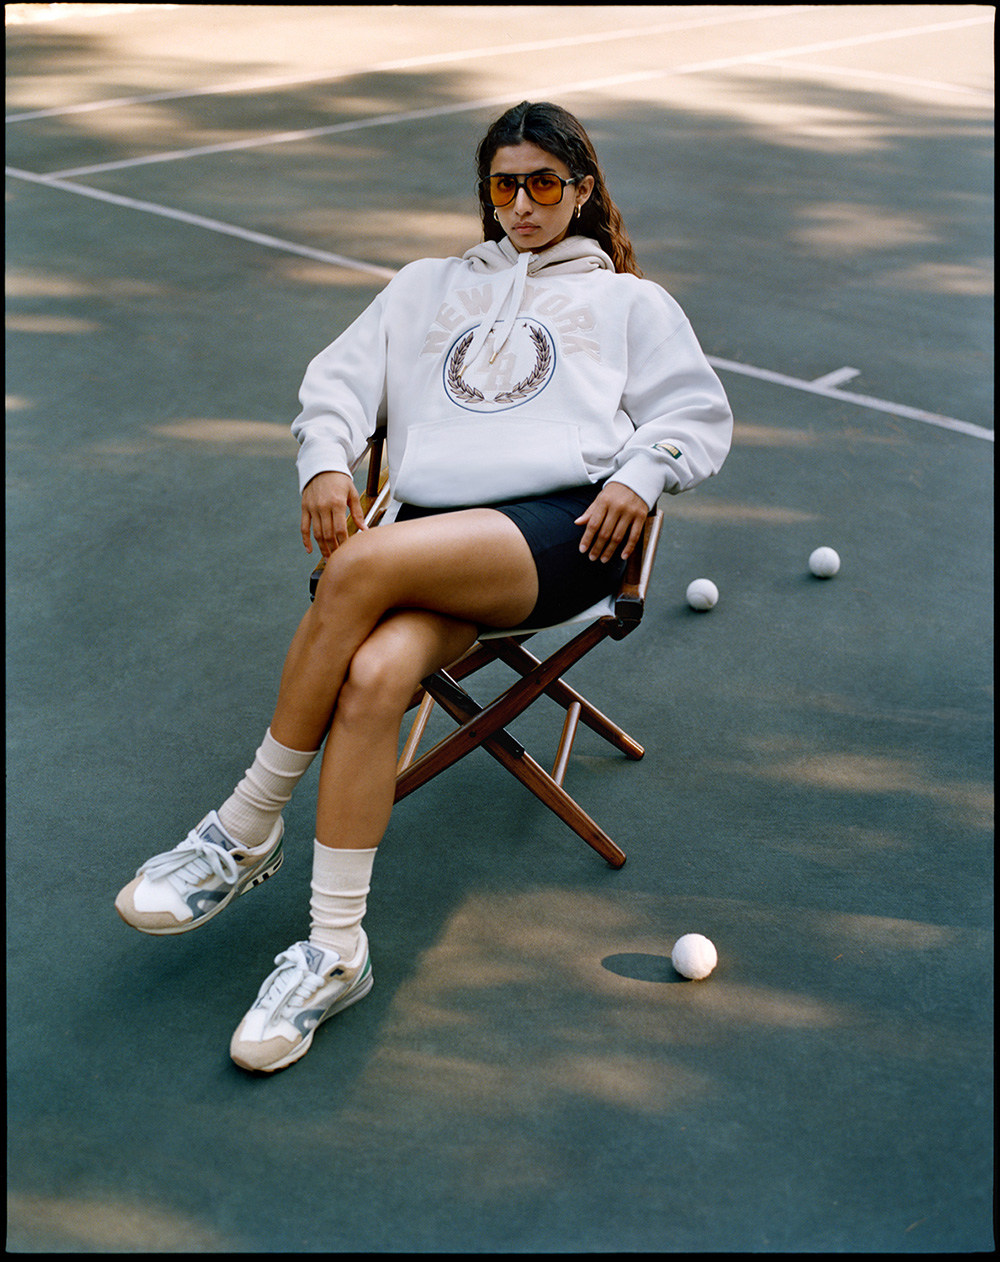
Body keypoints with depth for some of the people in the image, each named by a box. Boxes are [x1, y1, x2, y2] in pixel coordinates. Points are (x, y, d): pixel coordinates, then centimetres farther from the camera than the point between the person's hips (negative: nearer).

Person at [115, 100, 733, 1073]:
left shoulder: (628, 300, 28)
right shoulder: (428, 287, 33)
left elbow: (699, 415, 19)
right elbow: (338, 379, 22)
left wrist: (639, 476, -3)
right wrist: (325, 460, 0)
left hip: (563, 529, -2)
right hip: (433, 539, 3)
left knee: (365, 565, -33)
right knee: (373, 673, -33)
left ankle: (247, 829, -18)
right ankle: (335, 953, -24)